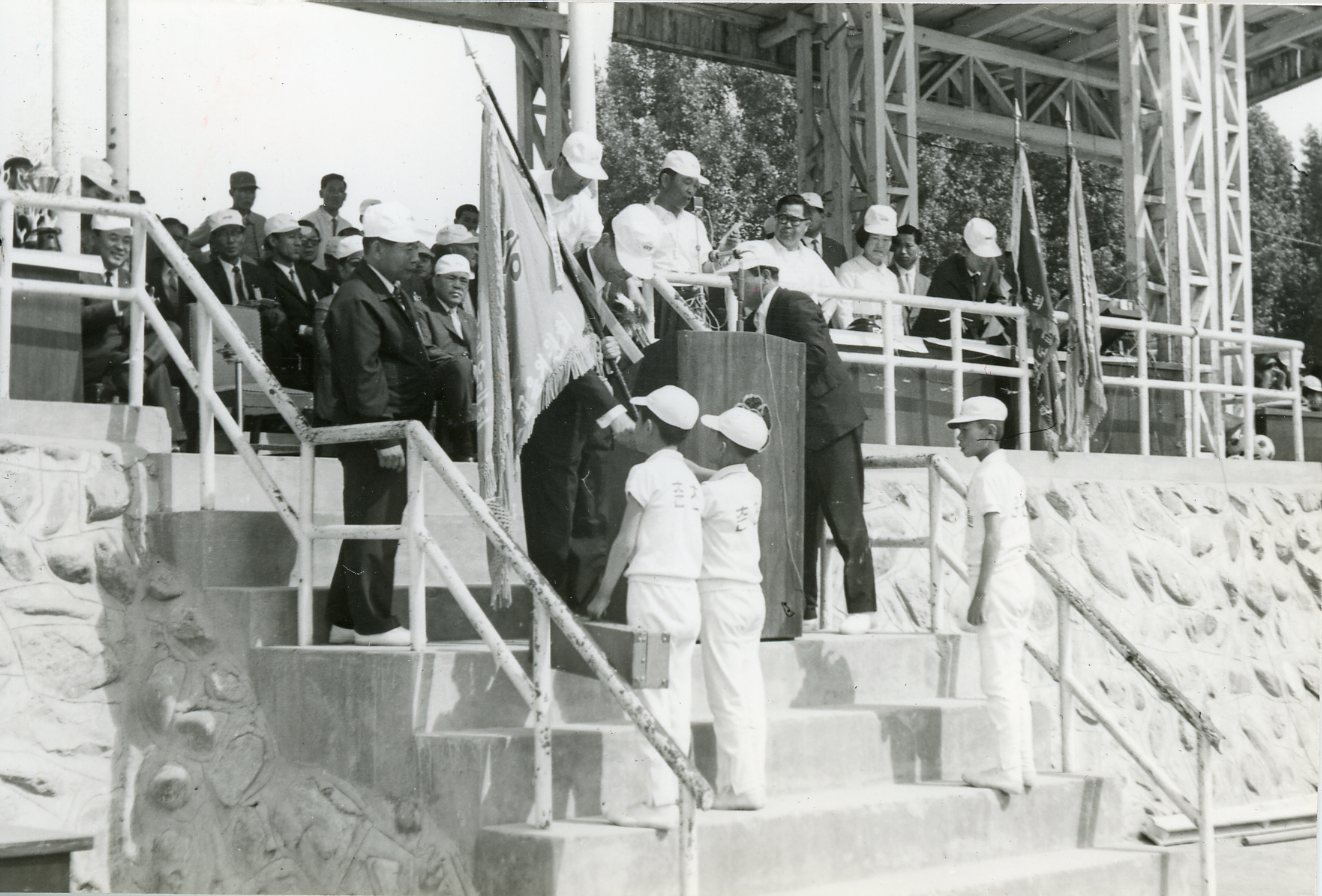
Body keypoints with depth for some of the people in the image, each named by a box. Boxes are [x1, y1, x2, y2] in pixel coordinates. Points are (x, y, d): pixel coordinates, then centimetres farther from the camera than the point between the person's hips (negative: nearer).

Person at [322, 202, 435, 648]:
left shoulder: (387, 294, 19)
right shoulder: (357, 300, -15)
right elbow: (362, 374, -20)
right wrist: (385, 437, -22)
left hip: (392, 430, 11)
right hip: (373, 436, -11)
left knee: (371, 527, 15)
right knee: (373, 528, -5)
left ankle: (345, 619, 23)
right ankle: (373, 624, 1)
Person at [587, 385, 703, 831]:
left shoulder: (646, 472, -7)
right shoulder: (689, 477, 14)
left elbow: (626, 541, -6)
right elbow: (683, 539, 10)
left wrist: (603, 594, 3)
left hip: (654, 589, -7)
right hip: (689, 592, 7)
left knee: (653, 700, -6)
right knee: (678, 701, 9)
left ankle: (660, 802, -7)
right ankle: (679, 796, 11)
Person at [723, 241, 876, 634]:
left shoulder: (795, 306, -13)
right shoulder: (754, 320, 12)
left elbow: (817, 355, -24)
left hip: (831, 421, -9)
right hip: (797, 429, 9)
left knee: (845, 518, -5)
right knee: (799, 522, 9)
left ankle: (861, 608, 2)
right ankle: (803, 612, 14)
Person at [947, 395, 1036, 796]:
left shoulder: (987, 475, -13)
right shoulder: (1010, 473, 17)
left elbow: (993, 539, -19)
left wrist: (979, 595, -20)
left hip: (997, 582, -10)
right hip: (1019, 576, 10)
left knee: (998, 680, -7)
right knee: (1012, 677, 13)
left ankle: (1009, 770, -6)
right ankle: (1024, 765, 17)